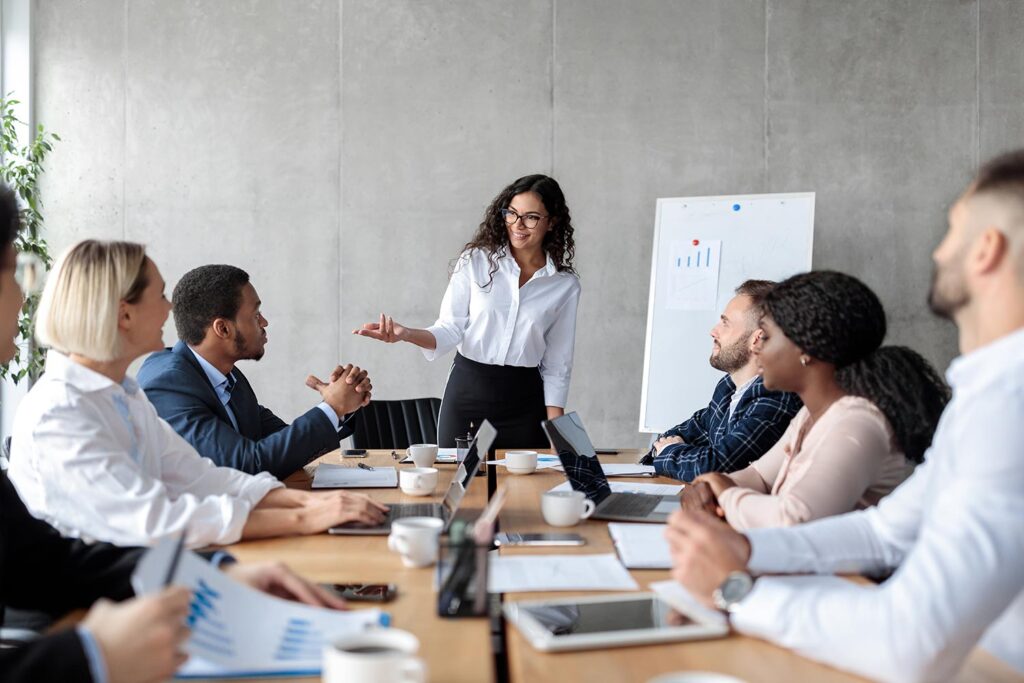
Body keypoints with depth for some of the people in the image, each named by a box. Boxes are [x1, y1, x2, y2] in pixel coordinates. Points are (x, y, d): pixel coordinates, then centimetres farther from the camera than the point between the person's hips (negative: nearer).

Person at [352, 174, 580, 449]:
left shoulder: (565, 286, 0)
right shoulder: (475, 261, -3)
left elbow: (557, 365, 3)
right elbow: (450, 329, -5)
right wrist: (406, 334, -24)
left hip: (524, 403, 1)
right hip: (467, 389, 0)